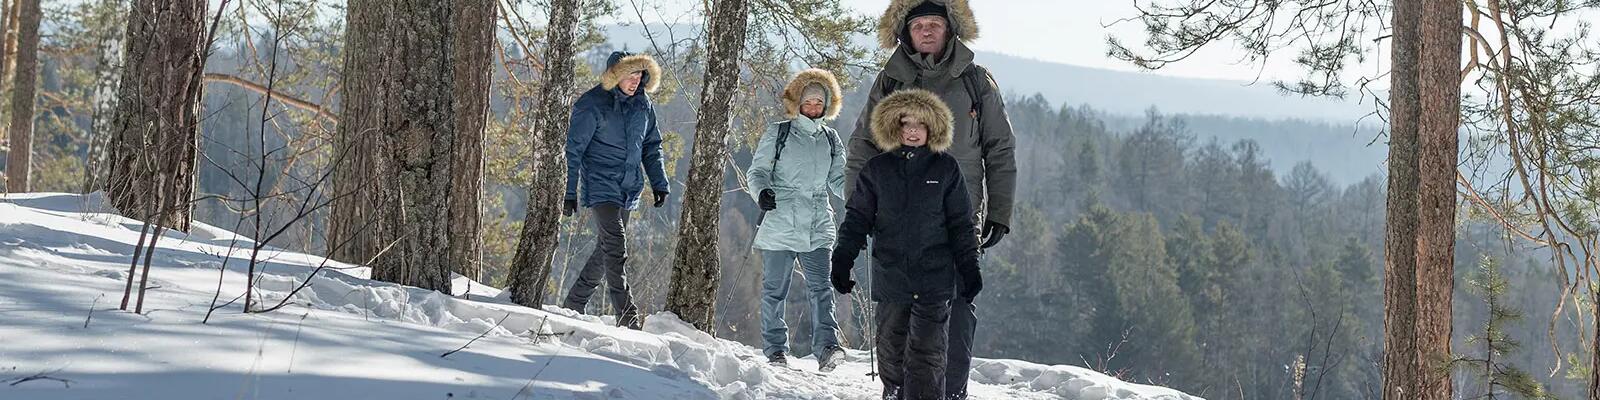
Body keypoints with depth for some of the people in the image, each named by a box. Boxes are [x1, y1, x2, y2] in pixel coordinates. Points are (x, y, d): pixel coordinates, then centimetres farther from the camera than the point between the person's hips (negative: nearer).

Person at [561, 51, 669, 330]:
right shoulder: (592, 105, -13)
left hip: (627, 190, 7)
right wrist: (570, 193, -12)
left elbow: (651, 146, 18)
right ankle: (627, 318, -20)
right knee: (615, 250, -16)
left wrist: (659, 182, 11)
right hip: (601, 188, -7)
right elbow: (574, 150, -10)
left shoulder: (642, 104, 7)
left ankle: (573, 306, 24)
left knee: (607, 250, 12)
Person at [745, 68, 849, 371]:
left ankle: (827, 346, -15)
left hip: (818, 228, 2)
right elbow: (758, 171, 1)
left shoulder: (830, 139, 13)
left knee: (821, 288, -10)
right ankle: (776, 349, 13)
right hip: (780, 224, -2)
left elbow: (838, 180, 18)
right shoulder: (778, 134, 3)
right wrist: (761, 191, -20)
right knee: (775, 290, 3)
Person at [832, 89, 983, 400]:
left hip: (934, 279, -2)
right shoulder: (876, 169, 6)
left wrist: (969, 266, 4)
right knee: (891, 353, 8)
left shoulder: (946, 169, 4)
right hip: (890, 278, 2)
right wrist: (842, 260, 0)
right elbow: (857, 219, 9)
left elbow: (961, 224, 8)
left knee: (926, 354, -7)